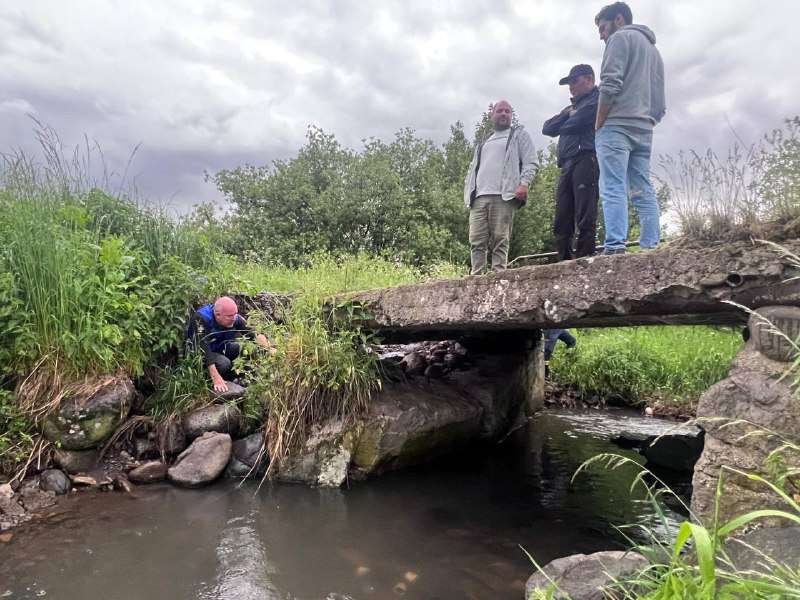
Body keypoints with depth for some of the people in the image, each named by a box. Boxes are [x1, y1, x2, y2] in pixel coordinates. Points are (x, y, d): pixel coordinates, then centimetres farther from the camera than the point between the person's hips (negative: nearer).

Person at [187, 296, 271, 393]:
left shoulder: (235, 319, -17)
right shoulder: (201, 319, -32)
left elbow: (255, 334, -15)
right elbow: (202, 348, -39)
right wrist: (216, 377, -46)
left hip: (220, 349, 6)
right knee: (224, 363, -32)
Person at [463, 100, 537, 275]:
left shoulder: (519, 134, 18)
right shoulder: (483, 143, 33)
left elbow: (530, 162, 6)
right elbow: (473, 168, 28)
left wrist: (524, 183, -11)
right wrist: (468, 192, 12)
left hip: (504, 196, -4)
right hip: (479, 197, 5)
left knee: (500, 240, -11)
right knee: (477, 241, -7)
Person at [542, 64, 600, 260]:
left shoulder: (597, 100, 7)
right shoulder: (573, 107, 32)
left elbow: (576, 123, -9)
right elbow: (547, 129, 20)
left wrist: (562, 125, 12)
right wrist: (566, 114, 6)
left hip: (586, 159, -8)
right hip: (567, 165, 8)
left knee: (585, 218, -15)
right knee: (561, 222, -1)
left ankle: (585, 259, -18)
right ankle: (565, 262, -2)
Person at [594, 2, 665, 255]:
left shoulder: (621, 37, 4)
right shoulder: (654, 49, 30)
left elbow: (610, 85, -11)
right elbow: (660, 106, 22)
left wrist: (598, 126, -6)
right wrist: (646, 124, 19)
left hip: (617, 125, -8)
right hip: (644, 130, 8)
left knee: (613, 189, -14)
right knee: (643, 191, 4)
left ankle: (615, 248, -23)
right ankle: (650, 248, -1)